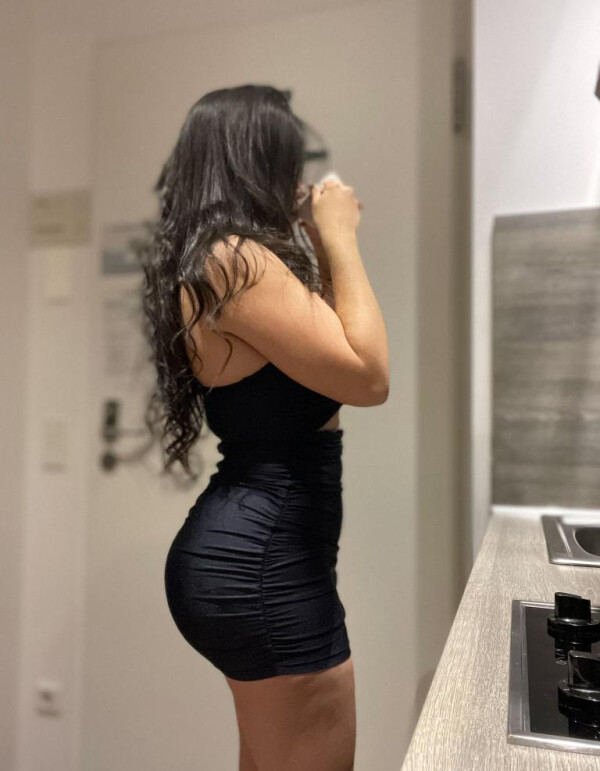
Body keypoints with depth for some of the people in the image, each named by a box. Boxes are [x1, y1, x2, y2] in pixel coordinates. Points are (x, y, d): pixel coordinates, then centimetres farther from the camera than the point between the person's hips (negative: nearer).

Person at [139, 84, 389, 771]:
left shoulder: (217, 260, 14)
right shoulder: (236, 259, -18)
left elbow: (316, 351, 18)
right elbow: (368, 376, -20)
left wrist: (320, 251, 15)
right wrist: (340, 240, -10)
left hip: (243, 550, 10)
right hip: (264, 562, -10)